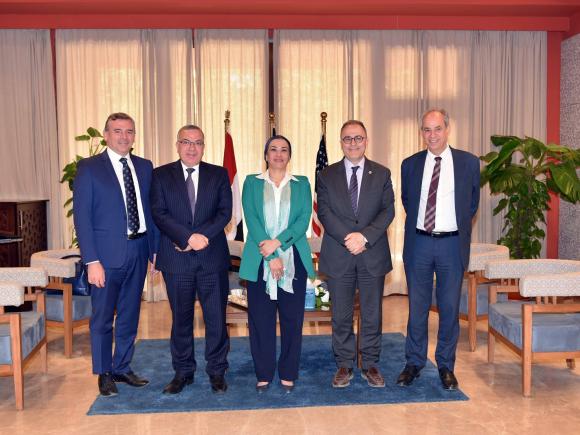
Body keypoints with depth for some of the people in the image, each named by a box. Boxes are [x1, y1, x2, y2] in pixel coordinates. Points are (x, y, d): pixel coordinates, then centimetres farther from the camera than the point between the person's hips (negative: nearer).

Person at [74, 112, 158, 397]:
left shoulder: (144, 167, 8)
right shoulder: (89, 168, -6)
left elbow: (151, 210, 11)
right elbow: (82, 217, -9)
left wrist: (156, 248, 3)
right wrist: (92, 261, -15)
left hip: (138, 251, 5)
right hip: (107, 254, -4)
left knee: (129, 316, 15)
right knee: (103, 318, 8)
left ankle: (122, 368, 31)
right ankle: (104, 374, 24)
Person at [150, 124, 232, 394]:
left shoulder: (219, 174, 8)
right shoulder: (161, 175, 5)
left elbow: (225, 212, -1)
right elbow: (159, 214, -5)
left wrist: (203, 236, -14)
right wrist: (189, 237, -17)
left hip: (212, 257, 0)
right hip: (176, 258, 0)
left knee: (216, 317, 5)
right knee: (181, 318, 10)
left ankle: (216, 371, 19)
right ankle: (183, 372, 24)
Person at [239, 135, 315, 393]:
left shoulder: (301, 184, 10)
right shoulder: (252, 183, 8)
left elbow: (304, 220, -2)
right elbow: (252, 221, -3)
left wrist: (277, 242, -16)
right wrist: (271, 257, -13)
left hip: (294, 260, 1)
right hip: (259, 261, 0)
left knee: (292, 319, 4)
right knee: (260, 319, 3)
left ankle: (288, 374, 17)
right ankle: (264, 374, 16)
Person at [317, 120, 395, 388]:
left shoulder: (382, 174, 7)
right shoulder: (327, 176, 6)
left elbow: (388, 210, -1)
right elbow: (324, 212, -3)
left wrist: (365, 236, -16)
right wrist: (347, 239, -17)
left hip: (373, 254, 0)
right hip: (338, 256, 0)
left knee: (372, 315, 8)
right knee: (341, 316, 7)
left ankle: (370, 364, 22)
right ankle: (344, 365, 21)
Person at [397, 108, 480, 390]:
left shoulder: (469, 163, 0)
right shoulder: (410, 164, 4)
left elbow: (473, 202, 11)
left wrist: (458, 227, 11)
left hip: (452, 243, -1)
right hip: (419, 243, 1)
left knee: (450, 308, 7)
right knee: (416, 307, 9)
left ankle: (446, 365, 21)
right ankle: (414, 362, 23)